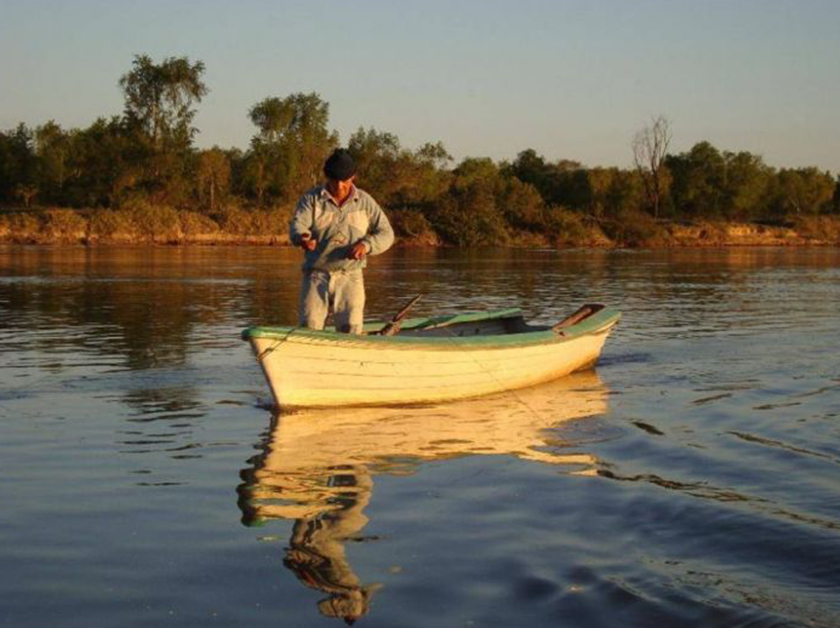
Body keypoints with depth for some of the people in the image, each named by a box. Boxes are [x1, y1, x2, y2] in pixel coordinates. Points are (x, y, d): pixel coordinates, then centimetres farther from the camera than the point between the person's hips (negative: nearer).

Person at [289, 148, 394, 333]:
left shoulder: (365, 202, 9)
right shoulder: (311, 198, 5)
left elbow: (386, 234, 8)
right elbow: (297, 224, -9)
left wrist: (366, 245, -13)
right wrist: (302, 237, -34)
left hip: (350, 277, 1)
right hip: (316, 275, 0)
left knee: (351, 328, -9)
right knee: (309, 326, -11)